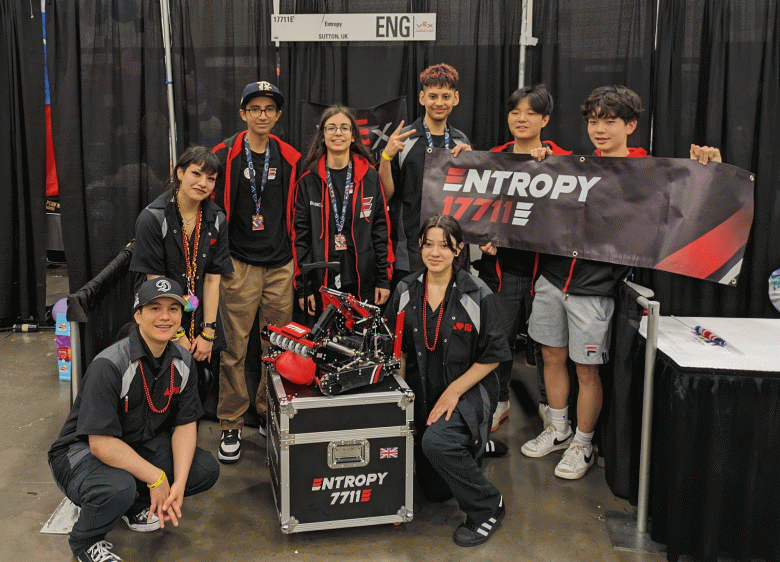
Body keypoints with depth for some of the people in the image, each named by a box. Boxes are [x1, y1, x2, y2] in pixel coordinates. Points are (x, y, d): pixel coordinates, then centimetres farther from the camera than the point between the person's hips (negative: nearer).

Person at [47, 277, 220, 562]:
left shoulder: (182, 362, -5)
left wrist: (178, 484, -17)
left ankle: (137, 505, 15)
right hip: (83, 451, -6)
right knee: (118, 488, -37)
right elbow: (101, 443, -29)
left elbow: (185, 424, -3)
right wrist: (156, 477, -25)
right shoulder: (109, 366, -27)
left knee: (206, 469, -10)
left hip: (140, 446, 7)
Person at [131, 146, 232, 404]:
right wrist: (177, 334, -12)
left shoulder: (216, 220, 0)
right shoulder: (152, 218, -14)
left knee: (202, 385, 5)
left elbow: (213, 278, -1)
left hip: (201, 318, 4)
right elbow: (155, 281, -13)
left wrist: (207, 333, -5)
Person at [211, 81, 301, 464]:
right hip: (239, 265, -3)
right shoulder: (224, 157, 0)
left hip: (281, 266, 3)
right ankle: (231, 426, 11)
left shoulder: (290, 159, 9)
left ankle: (269, 415, 25)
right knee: (234, 349, -1)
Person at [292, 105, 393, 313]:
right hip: (321, 282, 0)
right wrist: (302, 287, -2)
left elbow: (381, 228, 5)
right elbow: (300, 235, 3)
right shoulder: (309, 180, 4)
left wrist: (384, 279, 0)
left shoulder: (369, 176, 5)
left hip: (363, 281, 0)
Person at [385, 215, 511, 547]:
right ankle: (465, 452, 44)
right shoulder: (406, 291, 0)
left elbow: (491, 356, -9)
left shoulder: (477, 295, -12)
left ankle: (487, 507, -11)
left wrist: (453, 392, -16)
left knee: (436, 441, -35)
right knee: (434, 490, 10)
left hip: (468, 391, -5)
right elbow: (399, 348, 9)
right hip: (422, 393, 5)